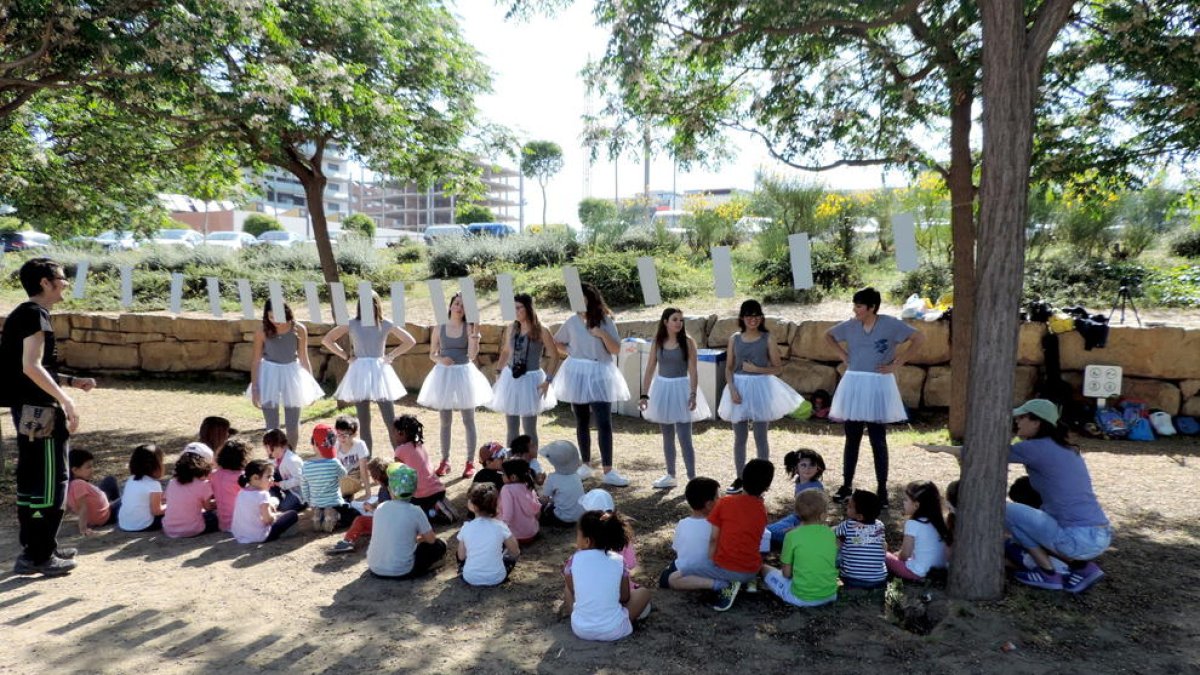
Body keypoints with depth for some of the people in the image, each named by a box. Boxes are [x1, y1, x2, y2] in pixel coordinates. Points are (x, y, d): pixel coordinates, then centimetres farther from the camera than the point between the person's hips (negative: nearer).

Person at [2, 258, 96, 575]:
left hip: (28, 409, 10)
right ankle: (39, 556, 2)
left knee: (32, 479, 15)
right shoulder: (35, 314, -14)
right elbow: (31, 367, -24)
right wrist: (65, 399, -25)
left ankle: (33, 548, 25)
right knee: (51, 481, -4)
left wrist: (72, 381, 16)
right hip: (39, 411, -10)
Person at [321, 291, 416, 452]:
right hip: (360, 372, 1)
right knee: (364, 422, 6)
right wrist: (346, 356, -1)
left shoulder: (385, 324, 2)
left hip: (379, 371, 0)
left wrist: (391, 356, -2)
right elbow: (326, 340, 3)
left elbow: (410, 341, 3)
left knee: (391, 421, -4)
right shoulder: (352, 324, 2)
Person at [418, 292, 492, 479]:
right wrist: (441, 359, -14)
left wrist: (475, 334, -21)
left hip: (464, 373, -2)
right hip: (444, 374, 2)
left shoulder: (469, 328, -4)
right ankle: (445, 460, 22)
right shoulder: (440, 328, 1)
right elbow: (432, 354, 7)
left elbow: (472, 355, -13)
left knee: (468, 421, 4)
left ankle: (470, 462, 13)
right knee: (445, 422, 10)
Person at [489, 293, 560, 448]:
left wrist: (548, 381, -12)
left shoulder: (541, 331, -9)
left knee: (529, 429, 2)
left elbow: (555, 356, -6)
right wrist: (498, 373, 11)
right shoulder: (511, 329, 4)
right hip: (510, 379, 4)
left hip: (530, 380, -4)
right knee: (511, 429, 10)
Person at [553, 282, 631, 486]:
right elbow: (557, 343, 17)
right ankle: (586, 465, 24)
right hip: (577, 374, 3)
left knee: (604, 423, -9)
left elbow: (616, 349, -7)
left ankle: (608, 471, -8)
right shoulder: (572, 321, 3)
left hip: (599, 375, -3)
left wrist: (603, 335, -22)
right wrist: (569, 352, 0)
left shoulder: (605, 321, -4)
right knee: (582, 422, 11)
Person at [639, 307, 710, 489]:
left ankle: (692, 479, 0)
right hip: (662, 388, 4)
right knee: (667, 437, 13)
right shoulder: (658, 342, 3)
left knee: (684, 438, -7)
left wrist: (693, 394, -17)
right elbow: (650, 369, 4)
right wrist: (645, 395, 0)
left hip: (681, 389, -4)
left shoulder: (688, 342, -6)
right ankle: (670, 476, 25)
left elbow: (692, 371, -8)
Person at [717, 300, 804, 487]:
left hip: (761, 388, -3)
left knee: (760, 437, 2)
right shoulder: (735, 339, 4)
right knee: (739, 438, 9)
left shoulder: (768, 338, -3)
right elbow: (729, 368, 5)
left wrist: (756, 369, -16)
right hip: (739, 388, 3)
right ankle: (740, 478, 20)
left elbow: (778, 368, -3)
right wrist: (732, 389, -9)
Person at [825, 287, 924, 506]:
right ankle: (847, 485, 20)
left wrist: (896, 364, -10)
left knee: (878, 441, 2)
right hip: (853, 386, 3)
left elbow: (919, 338, -9)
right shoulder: (850, 326, 3)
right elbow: (828, 335, 20)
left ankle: (882, 489, 12)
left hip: (878, 387, -3)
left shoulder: (890, 324, -8)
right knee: (852, 439, 9)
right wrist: (843, 355, 8)